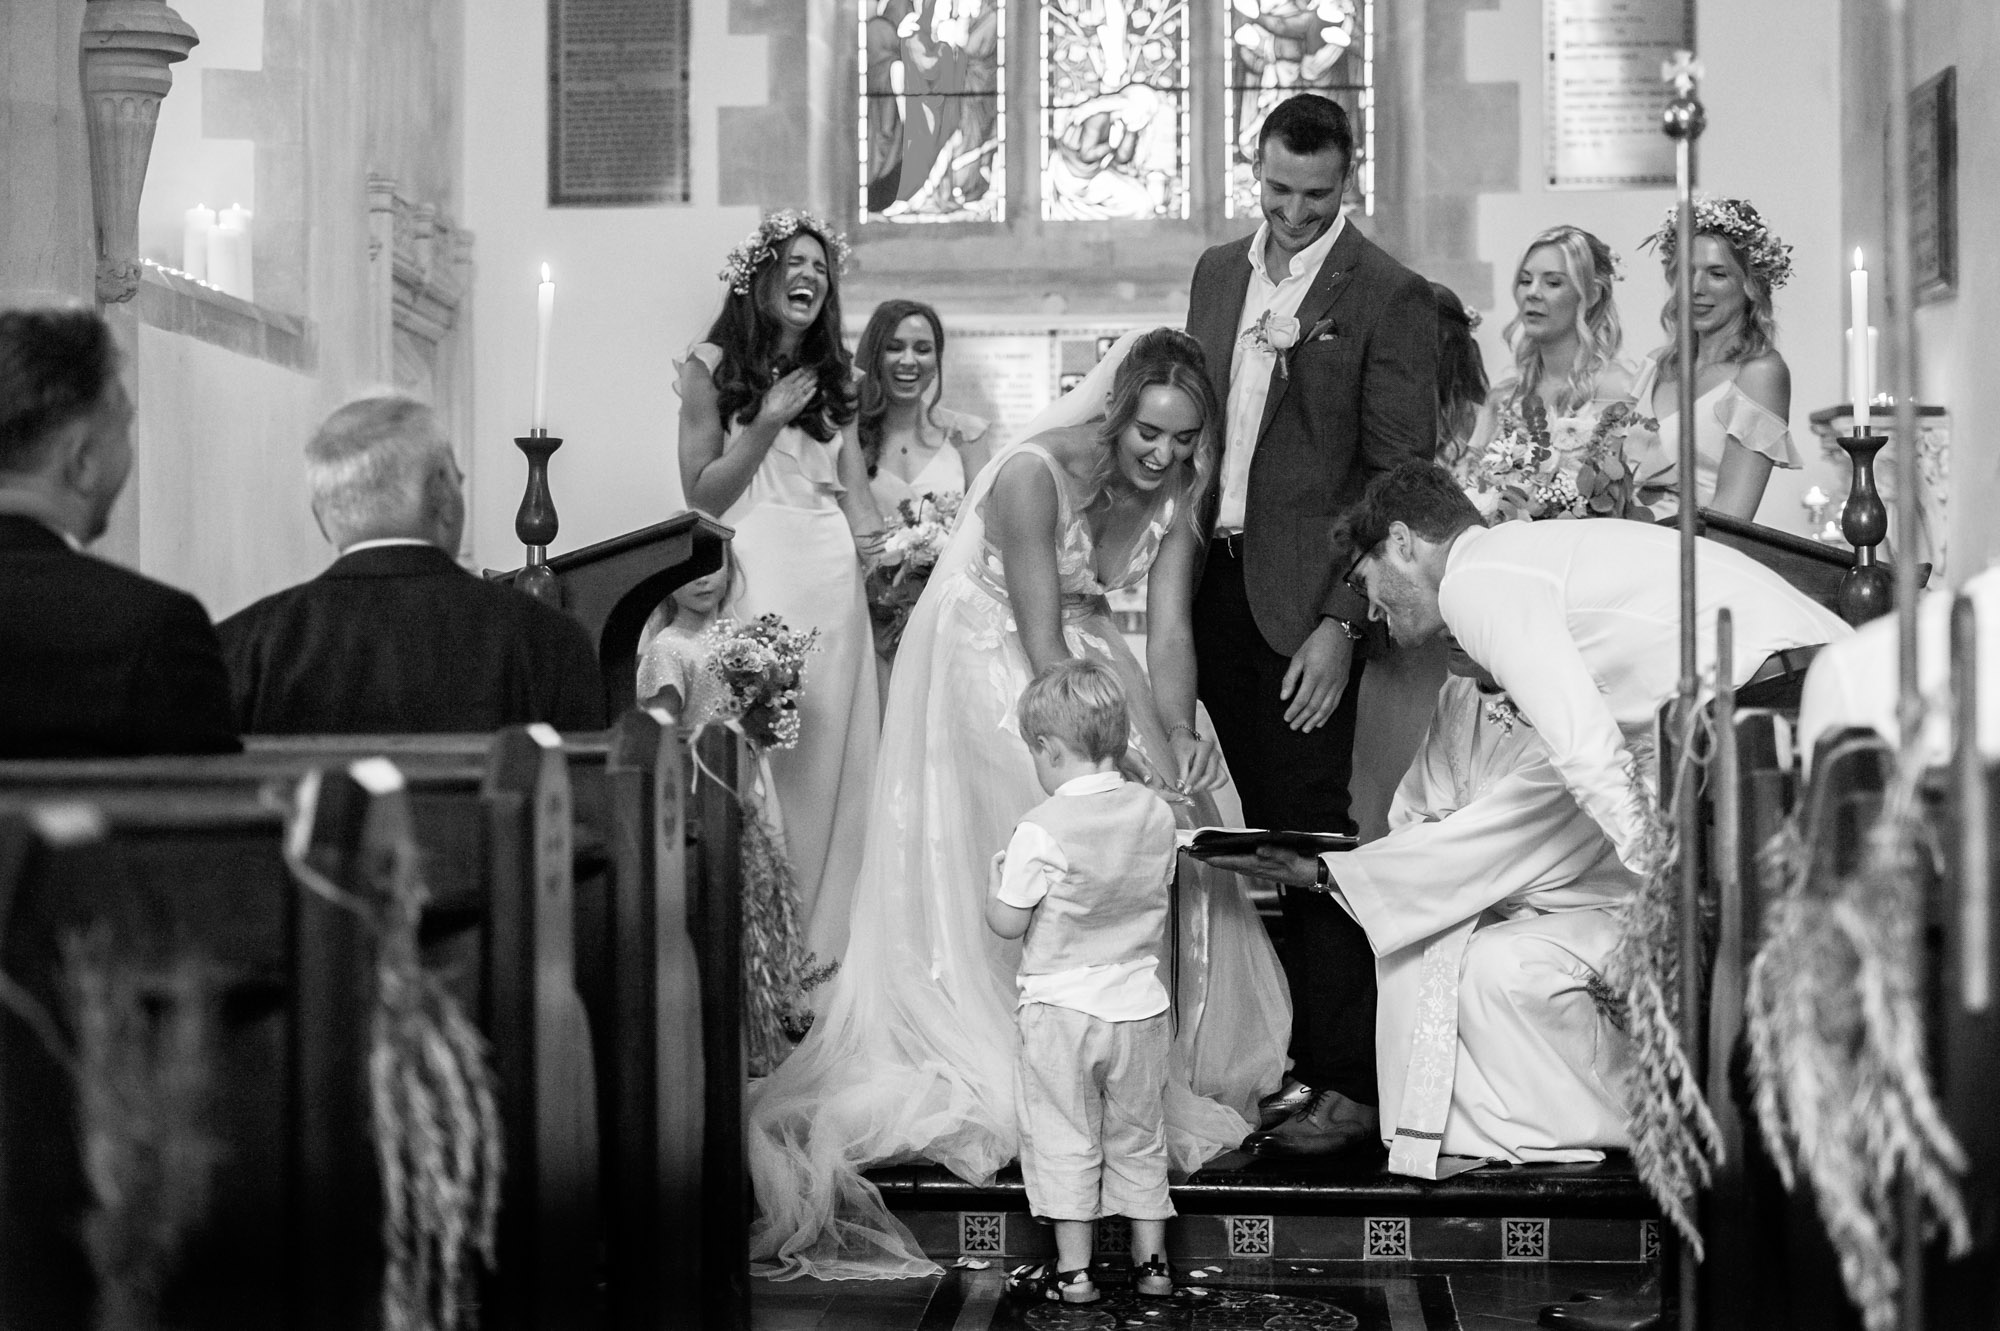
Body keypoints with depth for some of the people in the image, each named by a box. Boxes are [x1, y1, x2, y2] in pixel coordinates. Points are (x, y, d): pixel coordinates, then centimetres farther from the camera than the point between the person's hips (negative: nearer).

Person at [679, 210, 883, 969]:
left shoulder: (833, 373, 14)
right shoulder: (712, 366, 1)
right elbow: (701, 494, -1)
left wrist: (869, 535, -4)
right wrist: (765, 424, -10)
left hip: (830, 574, 4)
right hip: (753, 571, -4)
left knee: (828, 754, 4)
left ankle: (821, 935, 11)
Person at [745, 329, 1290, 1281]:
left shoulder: (1173, 496, -8)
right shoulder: (1034, 477, -28)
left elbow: (1169, 638, -11)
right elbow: (1042, 648, -29)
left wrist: (1176, 754, -27)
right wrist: (1127, 766, -33)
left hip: (1084, 658, 6)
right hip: (989, 662, -6)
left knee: (1177, 826, -7)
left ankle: (1167, 1054, 3)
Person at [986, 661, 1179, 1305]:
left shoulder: (1040, 830, -18)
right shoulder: (1157, 812, -2)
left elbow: (1008, 924, -13)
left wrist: (998, 881, 5)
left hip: (1062, 1008, -5)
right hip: (1140, 1003, 5)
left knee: (1064, 1141, 7)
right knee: (1139, 1137, 17)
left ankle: (1073, 1270, 10)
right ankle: (1151, 1259, 24)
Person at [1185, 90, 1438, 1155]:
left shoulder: (1389, 298, -6)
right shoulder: (1218, 272, 14)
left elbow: (1398, 478, -9)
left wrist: (1340, 625, -15)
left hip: (1305, 599, -5)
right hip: (1214, 586, 6)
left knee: (1310, 828, -4)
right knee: (1244, 827, 6)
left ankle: (1346, 1083, 3)